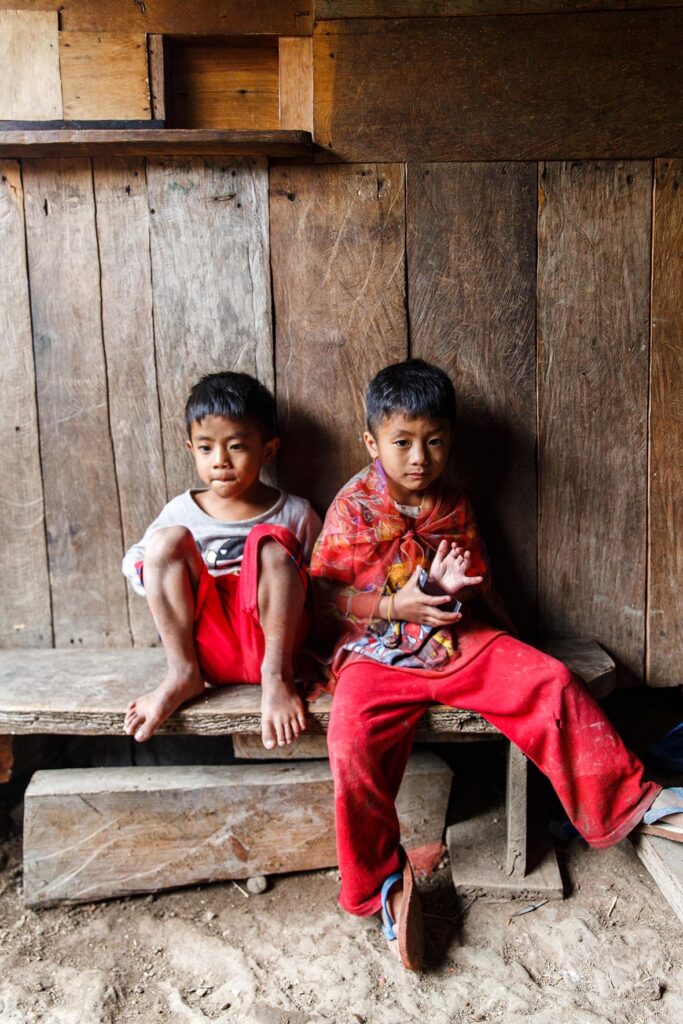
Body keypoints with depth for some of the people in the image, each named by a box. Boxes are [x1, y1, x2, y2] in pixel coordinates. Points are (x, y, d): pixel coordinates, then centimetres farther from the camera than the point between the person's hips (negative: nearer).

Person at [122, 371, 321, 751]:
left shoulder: (295, 514, 5)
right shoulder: (181, 511, 10)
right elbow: (135, 564, 18)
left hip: (266, 637, -2)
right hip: (206, 643, 2)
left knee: (270, 542, -24)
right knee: (167, 538, -15)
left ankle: (277, 675, -22)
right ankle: (183, 673, -17)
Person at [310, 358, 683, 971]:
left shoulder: (454, 509, 9)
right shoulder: (354, 509, -4)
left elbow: (479, 584, 20)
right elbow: (322, 593, -5)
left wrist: (456, 588, -5)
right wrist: (394, 606, -16)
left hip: (462, 642, 4)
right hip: (379, 654, -3)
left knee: (552, 684, -14)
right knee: (354, 743, -28)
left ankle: (630, 801, 5)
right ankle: (386, 883, -5)